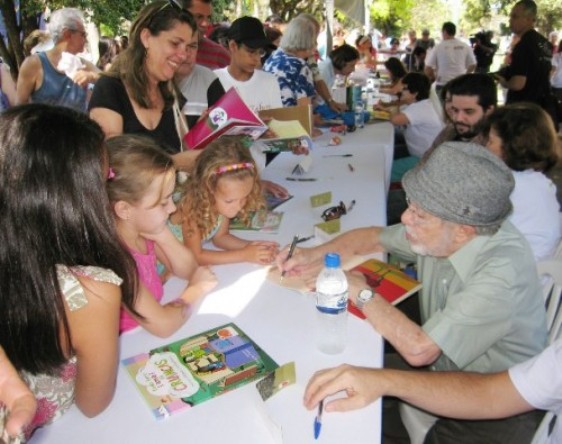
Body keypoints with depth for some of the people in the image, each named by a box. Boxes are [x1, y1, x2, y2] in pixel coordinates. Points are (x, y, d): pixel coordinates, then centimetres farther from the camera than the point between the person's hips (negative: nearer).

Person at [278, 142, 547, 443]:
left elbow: (418, 350, -32)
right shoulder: (441, 232, -12)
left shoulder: (502, 272, -32)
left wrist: (361, 292, -20)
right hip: (442, 365, 6)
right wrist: (314, 255, -9)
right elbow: (374, 237, 5)